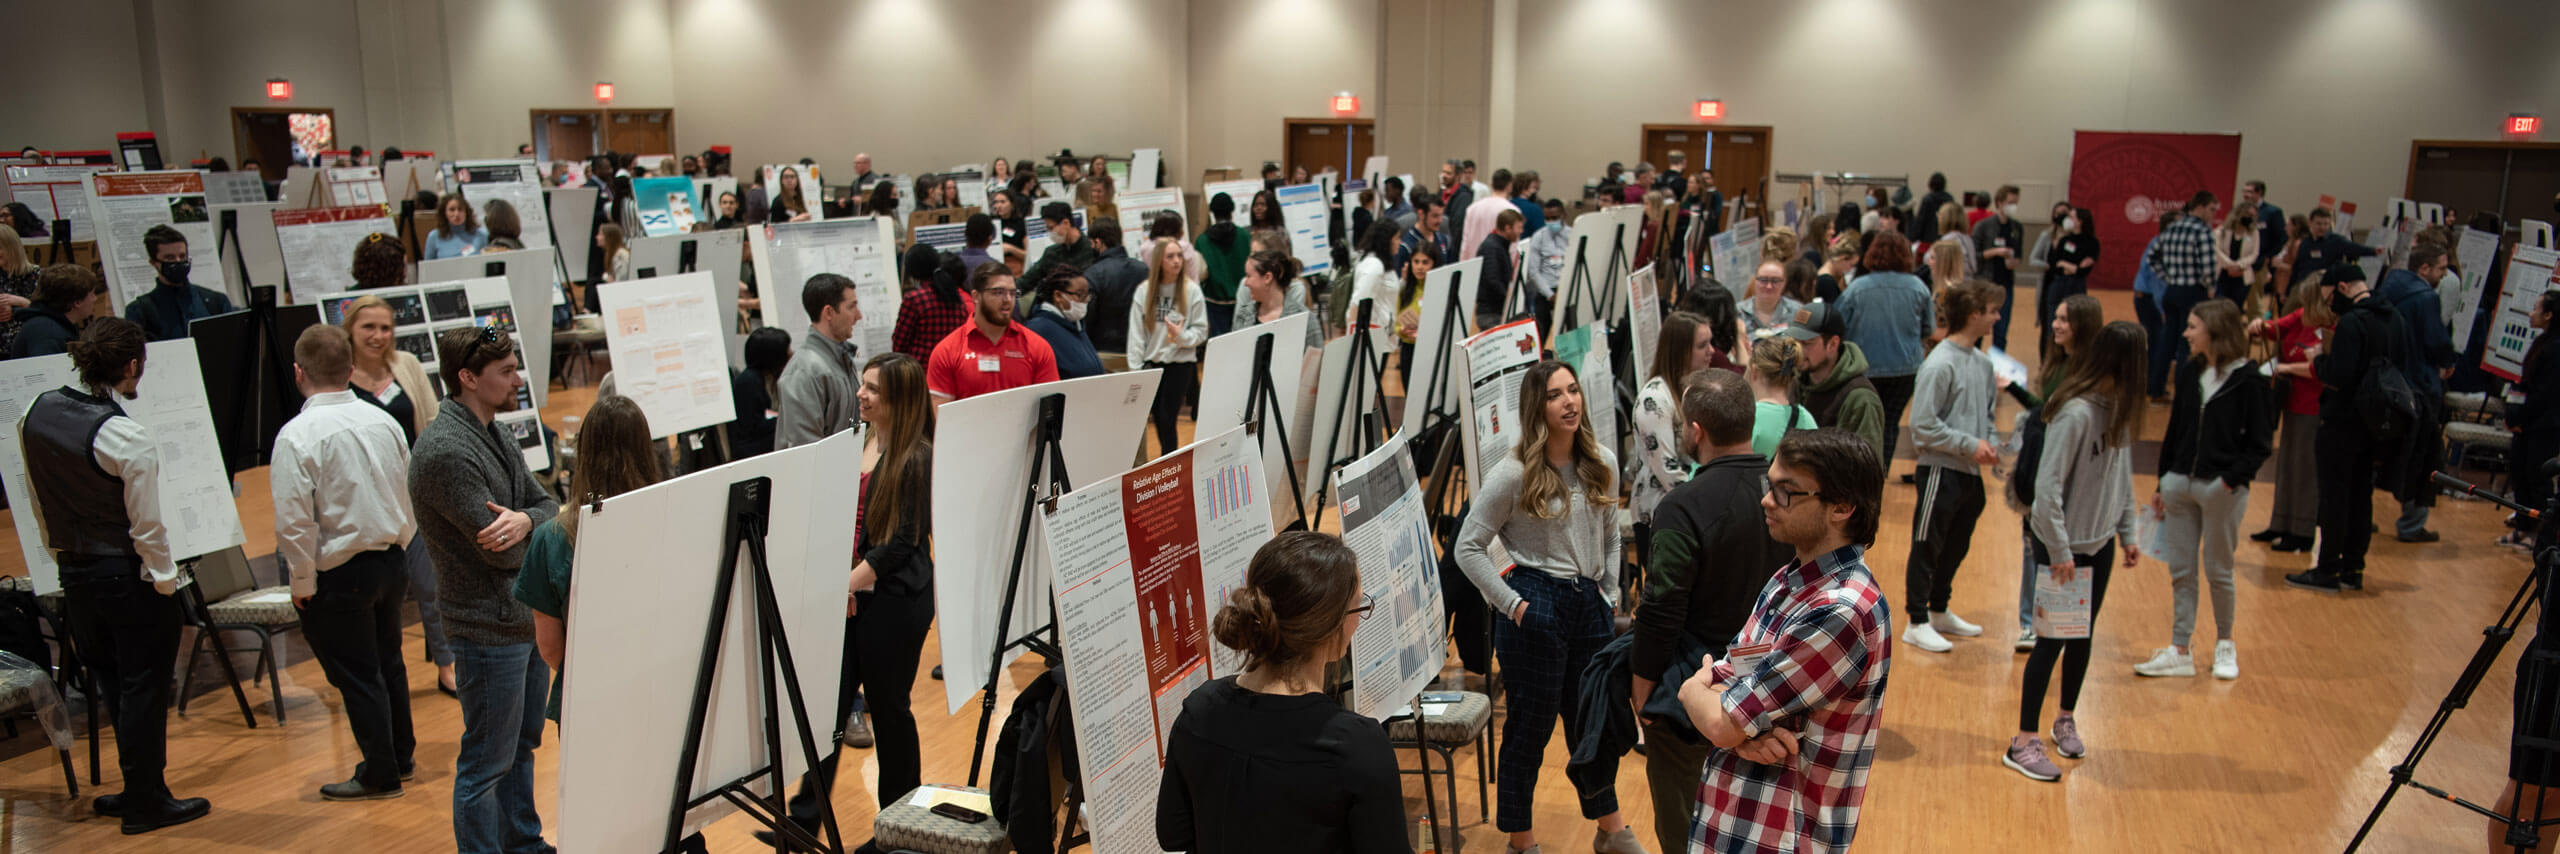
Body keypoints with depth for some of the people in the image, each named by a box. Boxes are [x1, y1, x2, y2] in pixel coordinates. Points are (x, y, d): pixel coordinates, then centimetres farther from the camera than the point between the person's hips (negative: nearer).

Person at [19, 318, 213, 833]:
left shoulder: (36, 415, -1)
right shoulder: (127, 437, -23)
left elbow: (37, 506, 10)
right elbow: (146, 527, -18)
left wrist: (63, 555, 21)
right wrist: (166, 580, -5)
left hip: (74, 573, 7)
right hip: (130, 577, -7)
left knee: (109, 684, 19)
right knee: (143, 687, 6)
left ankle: (136, 788, 30)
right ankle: (146, 803, 16)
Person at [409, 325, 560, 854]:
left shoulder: (494, 437, 10)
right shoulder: (445, 451, -21)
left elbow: (549, 504, 6)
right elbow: (500, 550, -23)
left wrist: (524, 519, -17)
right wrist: (542, 528, -3)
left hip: (527, 616, 10)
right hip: (490, 626, -10)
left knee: (523, 745, 21)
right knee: (487, 762, 2)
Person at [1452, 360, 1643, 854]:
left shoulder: (1602, 465, 5)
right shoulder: (1513, 474, -11)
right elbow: (1468, 548, -9)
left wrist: (1610, 597, 10)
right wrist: (1511, 603, -11)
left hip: (1590, 605, 5)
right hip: (1536, 606, -5)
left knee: (1594, 719, 18)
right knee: (1530, 725, 5)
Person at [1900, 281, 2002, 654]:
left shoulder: (1983, 362, 9)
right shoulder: (1940, 364, -17)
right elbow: (1923, 426, -19)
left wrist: (1990, 442, 2)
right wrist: (1970, 444, -17)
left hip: (1970, 473, 8)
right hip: (1940, 470, -8)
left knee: (1956, 547, 18)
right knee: (1927, 547, 1)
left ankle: (1939, 611, 33)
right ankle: (1917, 623, 10)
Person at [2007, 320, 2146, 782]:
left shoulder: (2118, 408, 2)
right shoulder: (2076, 412, -23)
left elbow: (2122, 474, 13)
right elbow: (2047, 486, -23)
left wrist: (2127, 531, 11)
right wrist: (2059, 549, -21)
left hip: (2099, 542, 8)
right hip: (2064, 543, -7)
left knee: (2083, 635, 17)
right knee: (2053, 639, -2)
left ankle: (2066, 719, 35)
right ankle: (2024, 743, 7)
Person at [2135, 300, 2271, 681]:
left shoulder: (2249, 381, -10)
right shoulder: (2189, 374, 7)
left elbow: (2260, 444, -8)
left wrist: (2232, 478, -18)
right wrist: (2163, 482, 11)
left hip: (2222, 488, -5)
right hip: (2180, 483, 5)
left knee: (2218, 571, 8)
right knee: (2180, 571, 8)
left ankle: (2224, 644, 28)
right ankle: (2179, 652, 15)